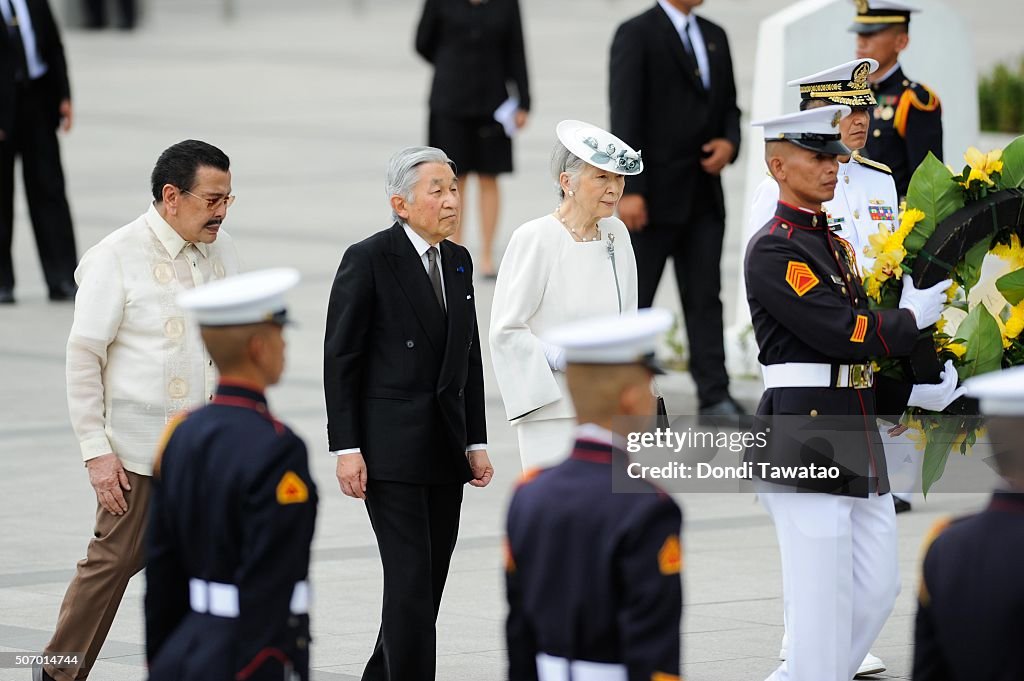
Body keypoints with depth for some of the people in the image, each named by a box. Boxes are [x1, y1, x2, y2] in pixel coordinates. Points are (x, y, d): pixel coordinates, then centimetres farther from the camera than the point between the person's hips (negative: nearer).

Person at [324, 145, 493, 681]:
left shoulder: (458, 262, 12)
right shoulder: (368, 259, -8)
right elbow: (340, 358, -8)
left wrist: (476, 443, 11)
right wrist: (346, 449, -12)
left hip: (445, 450, 7)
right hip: (390, 449, -7)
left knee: (430, 580, 8)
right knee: (411, 579, -11)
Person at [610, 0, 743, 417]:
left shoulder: (714, 36, 13)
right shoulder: (636, 35, -7)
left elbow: (729, 106, 20)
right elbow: (624, 115, -13)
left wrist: (729, 143, -4)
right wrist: (630, 190, -19)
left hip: (704, 195, 6)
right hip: (655, 193, -6)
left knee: (705, 296, 3)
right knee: (634, 299, 3)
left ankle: (715, 395, 3)